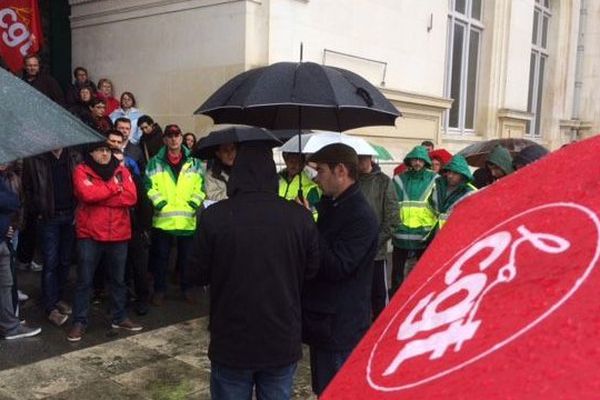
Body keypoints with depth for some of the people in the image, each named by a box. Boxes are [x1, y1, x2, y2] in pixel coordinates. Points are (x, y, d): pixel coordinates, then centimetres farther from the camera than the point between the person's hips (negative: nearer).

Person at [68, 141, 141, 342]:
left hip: (118, 234, 3)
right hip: (89, 235, -3)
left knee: (118, 279, 14)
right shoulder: (81, 170, -3)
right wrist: (115, 186, -11)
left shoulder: (121, 171, 6)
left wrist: (100, 197, -13)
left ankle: (120, 317, 27)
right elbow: (87, 194, -22)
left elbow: (131, 197, -8)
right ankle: (79, 322, 15)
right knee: (84, 280, 4)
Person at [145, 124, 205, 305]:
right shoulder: (155, 162, 4)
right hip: (163, 219, -1)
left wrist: (194, 204, -8)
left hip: (188, 219, 1)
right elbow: (150, 186, -3)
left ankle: (187, 289, 25)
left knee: (187, 257, 11)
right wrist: (160, 204, -14)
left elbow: (200, 186, 5)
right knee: (161, 257, 8)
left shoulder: (194, 162, 8)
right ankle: (159, 290, 20)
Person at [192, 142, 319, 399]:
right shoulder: (300, 217, -10)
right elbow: (312, 271, 2)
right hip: (283, 342, 2)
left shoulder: (214, 216, -15)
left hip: (231, 343, -1)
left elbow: (199, 274, -2)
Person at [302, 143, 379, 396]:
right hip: (323, 320, 9)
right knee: (323, 390, 20)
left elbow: (336, 267, -25)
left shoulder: (361, 216, -19)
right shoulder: (330, 206, 10)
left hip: (341, 327, -9)